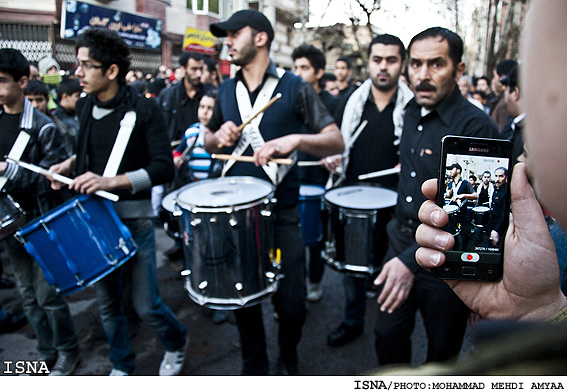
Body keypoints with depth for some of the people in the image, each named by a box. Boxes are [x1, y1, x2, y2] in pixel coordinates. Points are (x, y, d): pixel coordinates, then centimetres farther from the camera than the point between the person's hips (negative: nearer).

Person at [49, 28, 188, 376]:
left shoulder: (144, 109, -12)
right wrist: (71, 164, 2)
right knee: (107, 304, 15)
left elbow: (164, 168, -18)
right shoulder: (86, 106, 6)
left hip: (134, 219, -5)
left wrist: (111, 181, -26)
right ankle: (122, 367, 38)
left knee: (146, 305, 0)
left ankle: (177, 343, 33)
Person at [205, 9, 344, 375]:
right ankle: (254, 367, 38)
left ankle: (289, 360, 33)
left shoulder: (295, 87, -3)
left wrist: (295, 139, -30)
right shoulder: (227, 90, 10)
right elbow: (209, 142, 21)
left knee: (291, 304, 0)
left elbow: (337, 141, -11)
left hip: (282, 214, -3)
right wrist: (220, 135, -3)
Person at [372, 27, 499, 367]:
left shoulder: (476, 127, -20)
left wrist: (412, 259, -30)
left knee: (443, 351, 14)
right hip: (402, 240, 6)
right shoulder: (412, 112, 4)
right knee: (388, 333, 15)